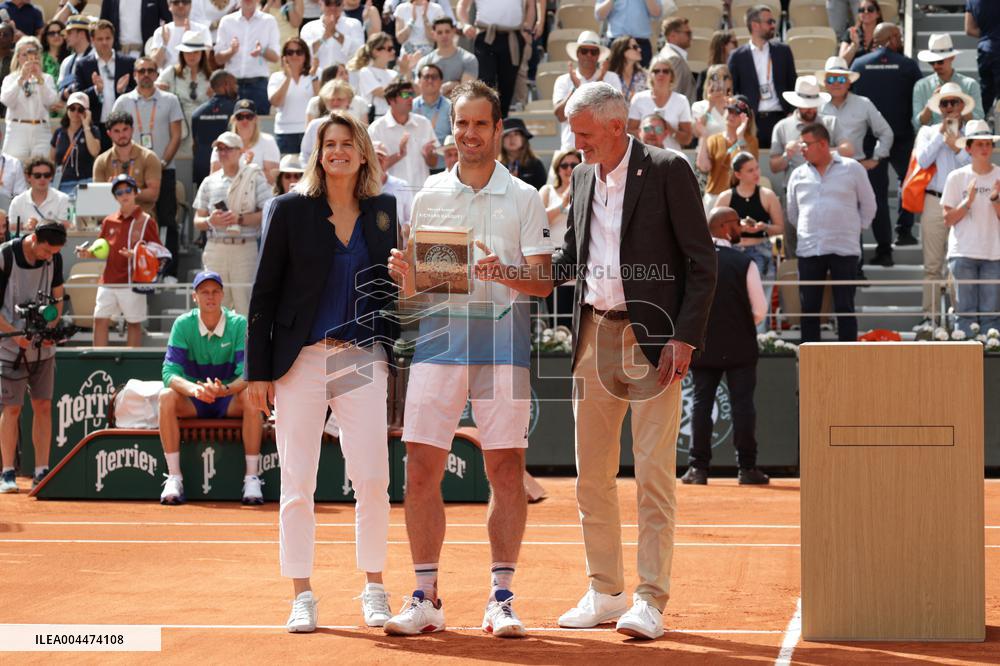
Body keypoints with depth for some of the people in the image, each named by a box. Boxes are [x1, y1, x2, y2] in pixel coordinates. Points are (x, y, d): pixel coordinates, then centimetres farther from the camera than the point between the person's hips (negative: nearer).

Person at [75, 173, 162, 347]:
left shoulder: (145, 221, -1)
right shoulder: (109, 221, 12)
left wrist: (136, 254, -20)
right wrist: (87, 253, -2)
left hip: (132, 280, -4)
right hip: (108, 280, 4)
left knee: (134, 324, 3)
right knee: (100, 320, 2)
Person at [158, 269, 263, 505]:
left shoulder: (239, 324, -11)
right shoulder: (183, 324, -9)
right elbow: (169, 372, -19)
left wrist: (226, 389, -43)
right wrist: (193, 389, -41)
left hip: (229, 400, -1)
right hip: (192, 403, 1)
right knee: (167, 396, -30)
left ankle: (251, 478, -28)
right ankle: (173, 478, -27)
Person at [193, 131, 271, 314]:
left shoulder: (255, 178, 4)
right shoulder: (209, 182, 14)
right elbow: (197, 221, 14)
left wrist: (240, 219, -15)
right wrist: (210, 221, -8)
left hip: (245, 249, -3)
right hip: (215, 249, 3)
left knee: (246, 309, -6)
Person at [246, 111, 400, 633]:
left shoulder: (384, 212, 10)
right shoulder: (290, 209, 2)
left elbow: (395, 287, 17)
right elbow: (264, 294, 2)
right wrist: (257, 369, -3)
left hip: (364, 358, 1)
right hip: (301, 359, -1)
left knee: (372, 480, -5)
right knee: (297, 485, 0)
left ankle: (374, 590, 10)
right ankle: (302, 597, 10)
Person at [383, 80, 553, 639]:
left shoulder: (524, 198, 5)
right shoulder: (428, 197, 12)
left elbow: (544, 282, -2)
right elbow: (414, 289, 15)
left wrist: (504, 272, -21)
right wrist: (406, 273, -7)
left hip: (503, 345, -2)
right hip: (438, 341, 2)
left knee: (507, 470, -3)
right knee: (421, 470, -3)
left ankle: (501, 598, 3)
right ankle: (426, 598, 5)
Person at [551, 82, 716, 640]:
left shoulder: (668, 171, -6)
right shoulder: (582, 177, 13)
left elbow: (703, 262, -8)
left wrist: (684, 339, -15)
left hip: (651, 339, -7)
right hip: (593, 337, 7)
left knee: (653, 473, -5)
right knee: (591, 473, 9)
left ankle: (651, 601, -2)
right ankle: (605, 594, 20)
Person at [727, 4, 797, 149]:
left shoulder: (783, 51, 11)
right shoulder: (737, 56, 4)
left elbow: (792, 84, 13)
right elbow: (730, 91, 6)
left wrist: (792, 112, 2)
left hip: (779, 118, 2)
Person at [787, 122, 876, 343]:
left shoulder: (852, 169, 2)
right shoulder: (798, 175, 9)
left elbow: (868, 205, 8)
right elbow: (792, 213, 19)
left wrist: (857, 229, 5)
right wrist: (806, 233, 13)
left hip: (844, 250, -3)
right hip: (808, 250, 3)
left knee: (845, 307, -1)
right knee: (809, 308, 3)